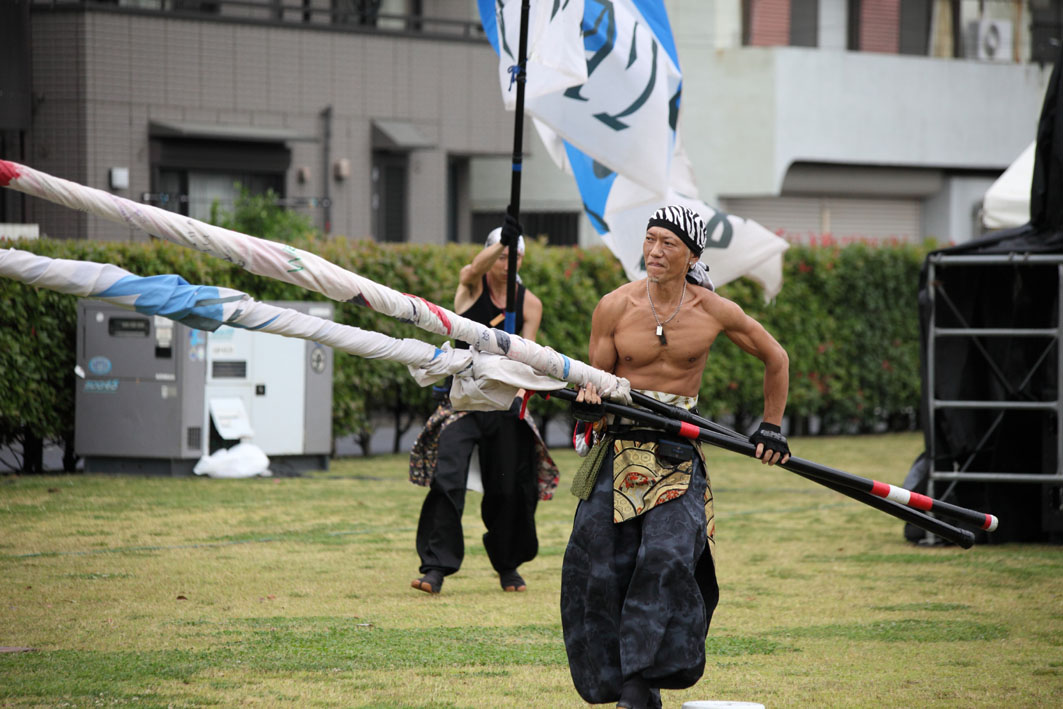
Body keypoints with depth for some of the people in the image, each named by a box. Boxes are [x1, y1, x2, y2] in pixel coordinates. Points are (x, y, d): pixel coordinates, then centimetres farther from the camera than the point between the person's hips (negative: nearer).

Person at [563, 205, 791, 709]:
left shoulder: (714, 311, -1)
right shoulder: (615, 307, -1)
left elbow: (775, 358, 14)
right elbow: (597, 376, 6)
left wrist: (771, 427, 14)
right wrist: (589, 399, -17)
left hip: (678, 454, -1)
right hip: (618, 446, 1)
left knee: (668, 554, -20)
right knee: (602, 566, -5)